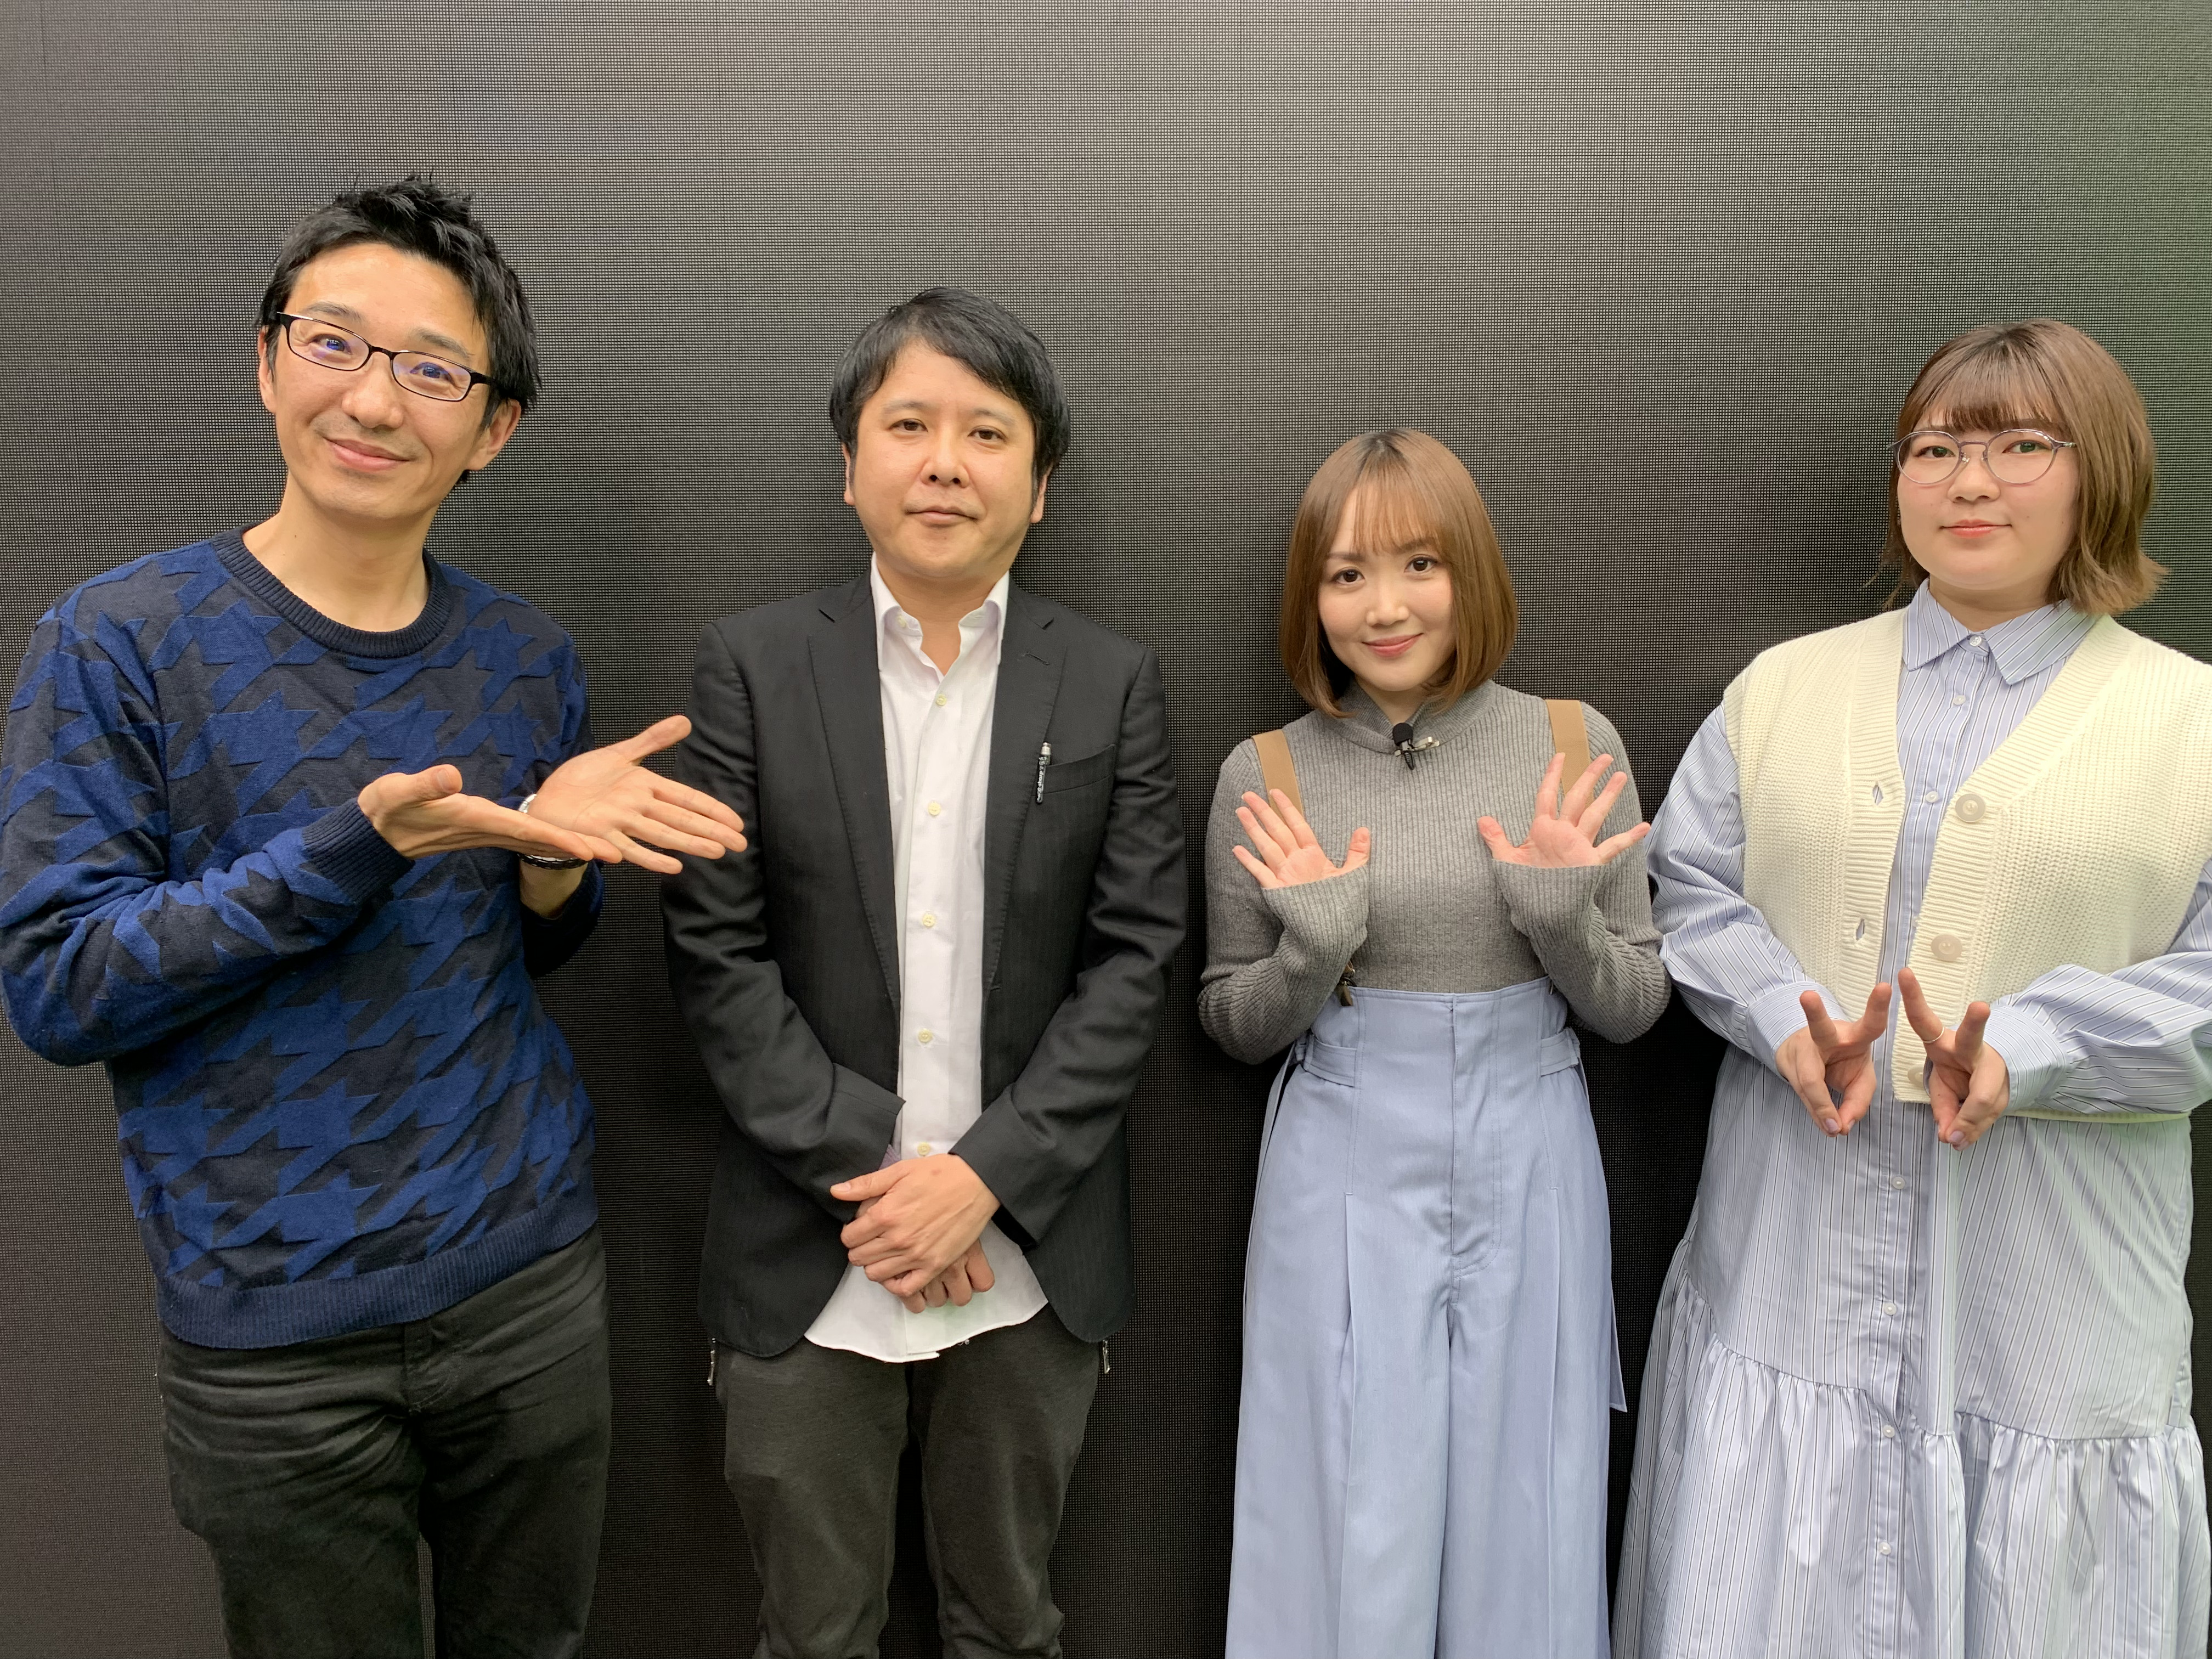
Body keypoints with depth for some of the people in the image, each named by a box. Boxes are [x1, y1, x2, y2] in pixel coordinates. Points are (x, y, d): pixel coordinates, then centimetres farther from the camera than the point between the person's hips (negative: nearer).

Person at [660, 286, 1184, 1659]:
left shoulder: (1114, 686, 0)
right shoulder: (752, 668, -2)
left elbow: (1136, 956, -4)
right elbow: (717, 954, -6)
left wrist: (986, 1174, -13)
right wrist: (867, 1175, -13)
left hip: (1031, 1257, 1)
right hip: (809, 1263, 0)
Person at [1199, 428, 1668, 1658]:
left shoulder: (1574, 748, -2)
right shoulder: (1266, 776, -3)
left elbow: (1637, 1006, 3)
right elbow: (1234, 1025, 4)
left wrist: (1563, 917, -16)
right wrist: (1312, 947, -15)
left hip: (1530, 1174, 1)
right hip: (1345, 1180, -1)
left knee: (1522, 1536, 13)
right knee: (1352, 1542, 9)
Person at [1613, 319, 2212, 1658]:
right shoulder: (1782, 685, 10)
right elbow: (1692, 891, 6)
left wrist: (2020, 1053, -20)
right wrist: (1788, 1020, -12)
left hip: (2048, 1275, -1)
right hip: (1794, 1255, 2)